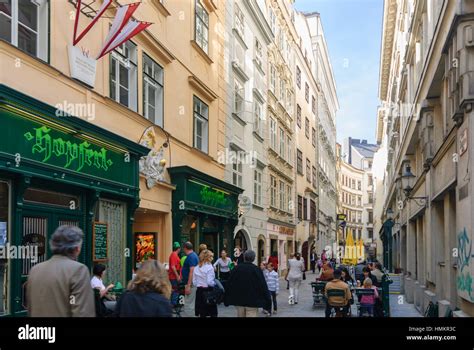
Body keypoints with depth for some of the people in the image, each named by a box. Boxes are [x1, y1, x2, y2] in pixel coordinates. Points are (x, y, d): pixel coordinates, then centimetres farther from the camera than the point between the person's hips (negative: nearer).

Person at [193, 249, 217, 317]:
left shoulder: (196, 268, 5)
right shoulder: (209, 267, -13)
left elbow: (194, 282, 7)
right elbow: (210, 282, -19)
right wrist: (216, 283, -2)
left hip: (199, 291, 6)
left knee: (202, 313, 11)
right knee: (213, 313, 3)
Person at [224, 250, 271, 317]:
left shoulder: (237, 268, -1)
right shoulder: (256, 270, -11)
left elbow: (229, 283, 4)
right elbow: (263, 286, -11)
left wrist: (226, 300, 15)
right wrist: (268, 301, -3)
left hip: (239, 300, 4)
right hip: (252, 301, -3)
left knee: (240, 315, 15)